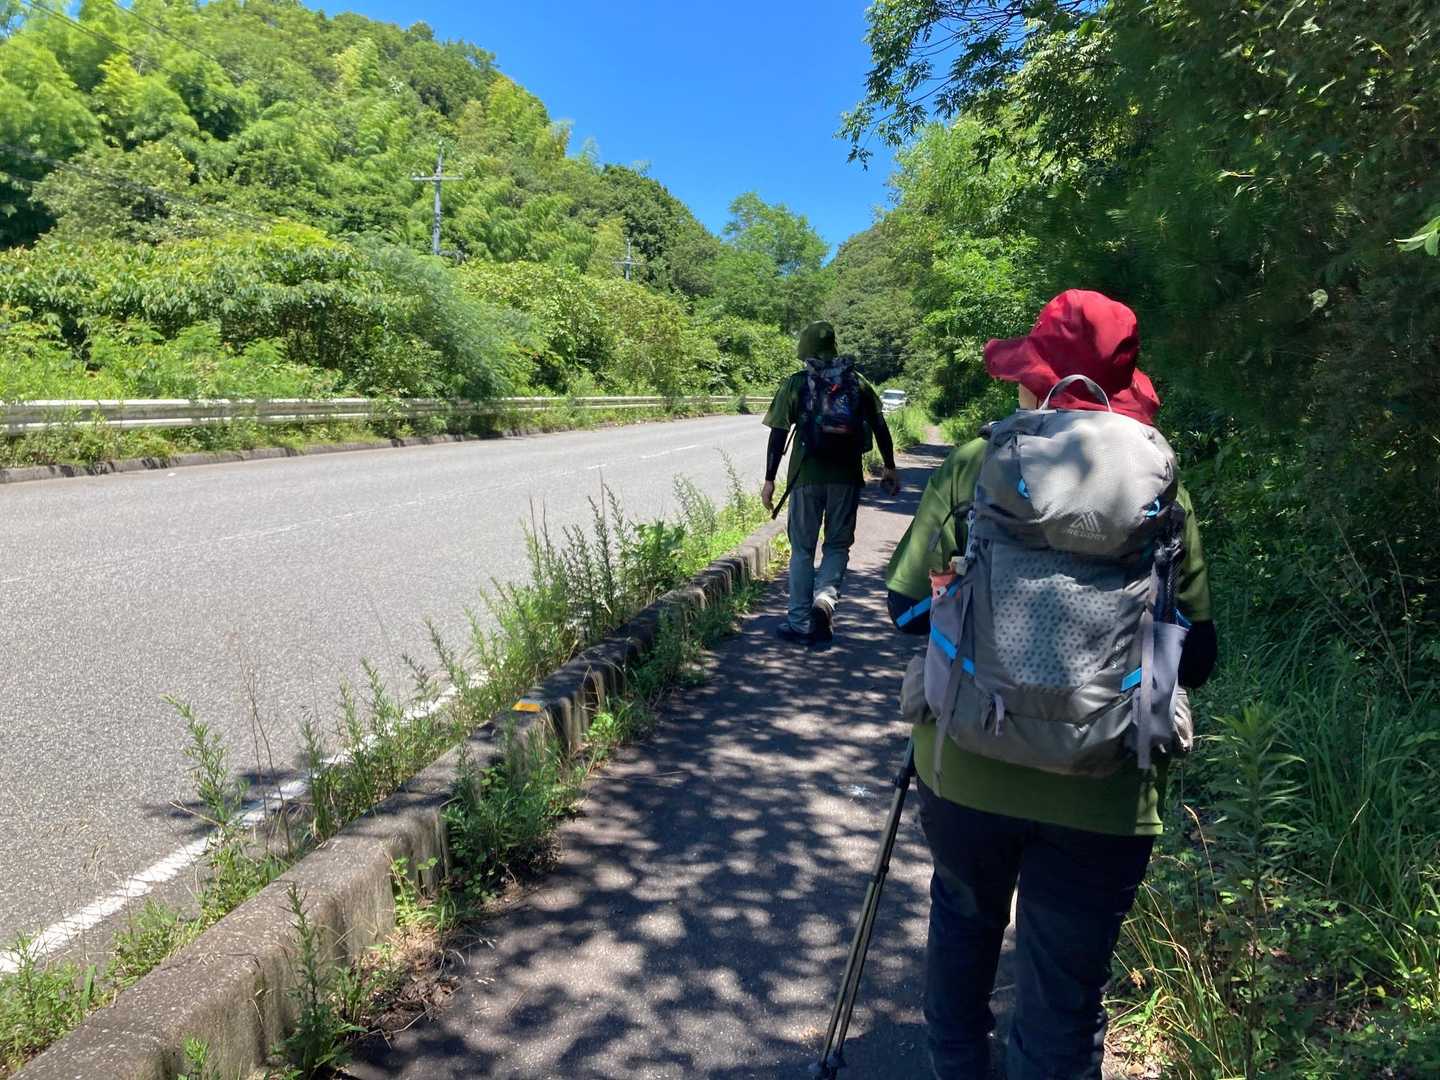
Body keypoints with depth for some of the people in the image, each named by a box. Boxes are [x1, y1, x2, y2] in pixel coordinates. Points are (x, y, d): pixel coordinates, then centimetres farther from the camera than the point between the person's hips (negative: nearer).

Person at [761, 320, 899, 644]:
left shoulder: (795, 384, 0)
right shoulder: (858, 383, 6)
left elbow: (778, 435, -4)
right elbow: (880, 428, 7)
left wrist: (770, 480, 0)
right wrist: (889, 467, 18)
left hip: (807, 477, -1)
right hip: (846, 477, 2)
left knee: (802, 549, 9)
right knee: (838, 545, 14)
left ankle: (800, 622, 12)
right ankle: (825, 598, -11)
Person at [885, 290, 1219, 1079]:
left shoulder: (970, 469, -8)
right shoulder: (1162, 495, -6)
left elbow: (908, 606, -5)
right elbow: (1193, 658, -2)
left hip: (968, 766, 1)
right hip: (1101, 795, -1)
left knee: (963, 919, 28)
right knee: (1065, 992, 13)